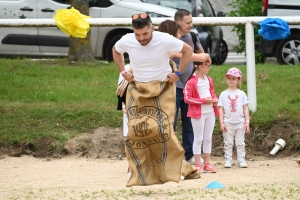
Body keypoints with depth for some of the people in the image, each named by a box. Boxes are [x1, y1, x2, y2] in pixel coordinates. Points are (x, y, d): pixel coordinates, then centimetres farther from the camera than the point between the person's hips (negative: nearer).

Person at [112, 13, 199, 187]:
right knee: (135, 130, -7)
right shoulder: (126, 41, -12)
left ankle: (176, 168, -3)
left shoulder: (165, 40, -20)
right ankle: (141, 174, -1)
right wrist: (123, 72, 4)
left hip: (162, 90, -3)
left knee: (162, 129, -15)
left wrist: (178, 73, -7)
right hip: (137, 90, 3)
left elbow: (188, 50, -4)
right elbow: (116, 51, 13)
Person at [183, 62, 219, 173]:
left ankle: (207, 164, 17)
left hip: (210, 112, 7)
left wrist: (215, 99, 1)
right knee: (198, 139, -1)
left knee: (208, 139, 10)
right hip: (198, 113, -7)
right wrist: (203, 101, -19)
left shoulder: (209, 80, 11)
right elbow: (187, 98, -15)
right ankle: (198, 165, 4)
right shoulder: (191, 81, -12)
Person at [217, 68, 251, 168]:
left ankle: (241, 160, 6)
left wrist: (247, 121, -3)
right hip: (228, 123, 0)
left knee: (240, 143, 4)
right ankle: (228, 160, 6)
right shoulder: (223, 94, 3)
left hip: (240, 123, 0)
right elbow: (221, 109, 2)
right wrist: (221, 123, -5)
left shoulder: (241, 94, 4)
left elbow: (245, 108, 4)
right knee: (228, 143, 3)